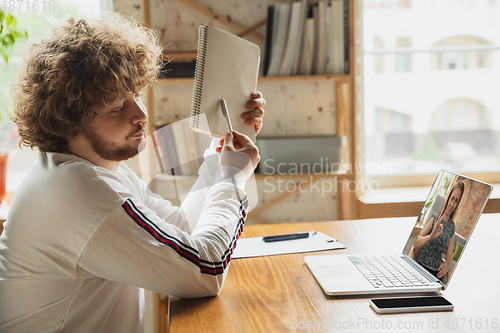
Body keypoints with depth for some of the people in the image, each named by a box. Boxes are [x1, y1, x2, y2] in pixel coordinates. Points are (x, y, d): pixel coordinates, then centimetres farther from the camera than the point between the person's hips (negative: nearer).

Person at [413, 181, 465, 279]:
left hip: (436, 272, 4)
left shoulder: (452, 227, 9)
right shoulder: (435, 219, -2)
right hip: (422, 266, -4)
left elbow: (449, 255, 10)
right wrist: (431, 237, -30)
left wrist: (447, 265, -14)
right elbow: (416, 245, -11)